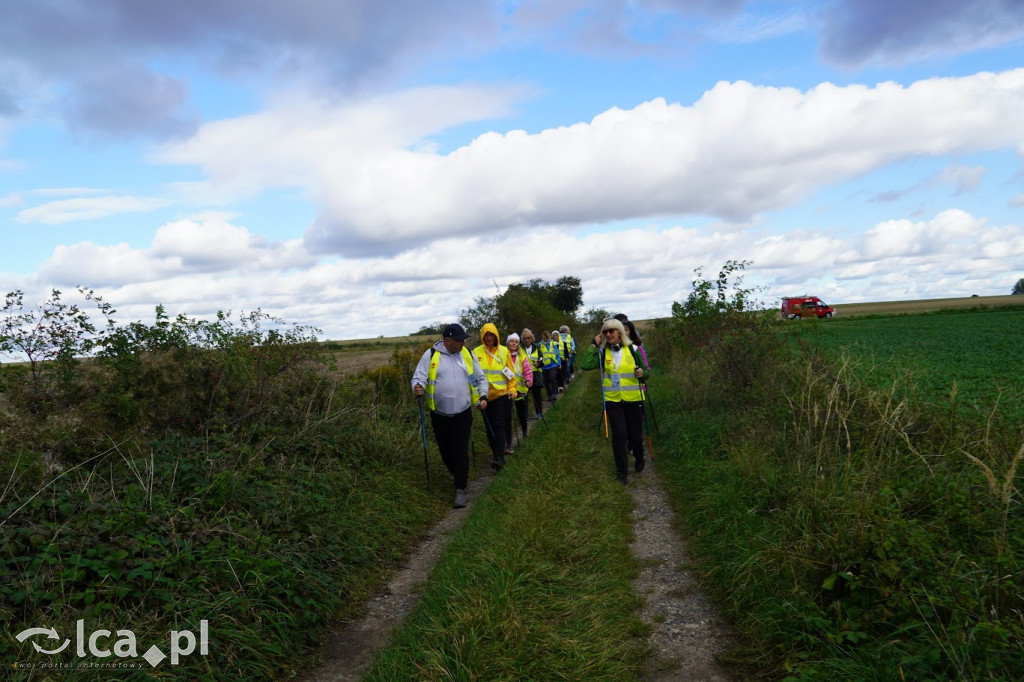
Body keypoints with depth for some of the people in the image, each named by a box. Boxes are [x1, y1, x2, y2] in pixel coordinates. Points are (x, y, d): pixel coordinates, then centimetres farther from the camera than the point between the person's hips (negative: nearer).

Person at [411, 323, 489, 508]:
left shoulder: (467, 354, 2)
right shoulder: (431, 354, -7)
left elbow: (481, 378, 11)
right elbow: (419, 376, -7)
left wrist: (483, 396, -2)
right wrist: (418, 387, -29)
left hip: (463, 413, 0)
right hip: (439, 414, 0)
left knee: (461, 451, -5)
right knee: (445, 449, 14)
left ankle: (460, 489, 2)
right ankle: (456, 473, 42)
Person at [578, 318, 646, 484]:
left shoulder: (632, 349, -2)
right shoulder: (602, 353, -1)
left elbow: (645, 370, 6)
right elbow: (585, 365, -15)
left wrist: (641, 373, -17)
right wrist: (593, 345, -12)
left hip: (633, 399, 0)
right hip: (612, 400, 0)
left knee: (635, 433, 10)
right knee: (619, 434, -5)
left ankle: (639, 458, 42)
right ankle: (621, 471, 12)